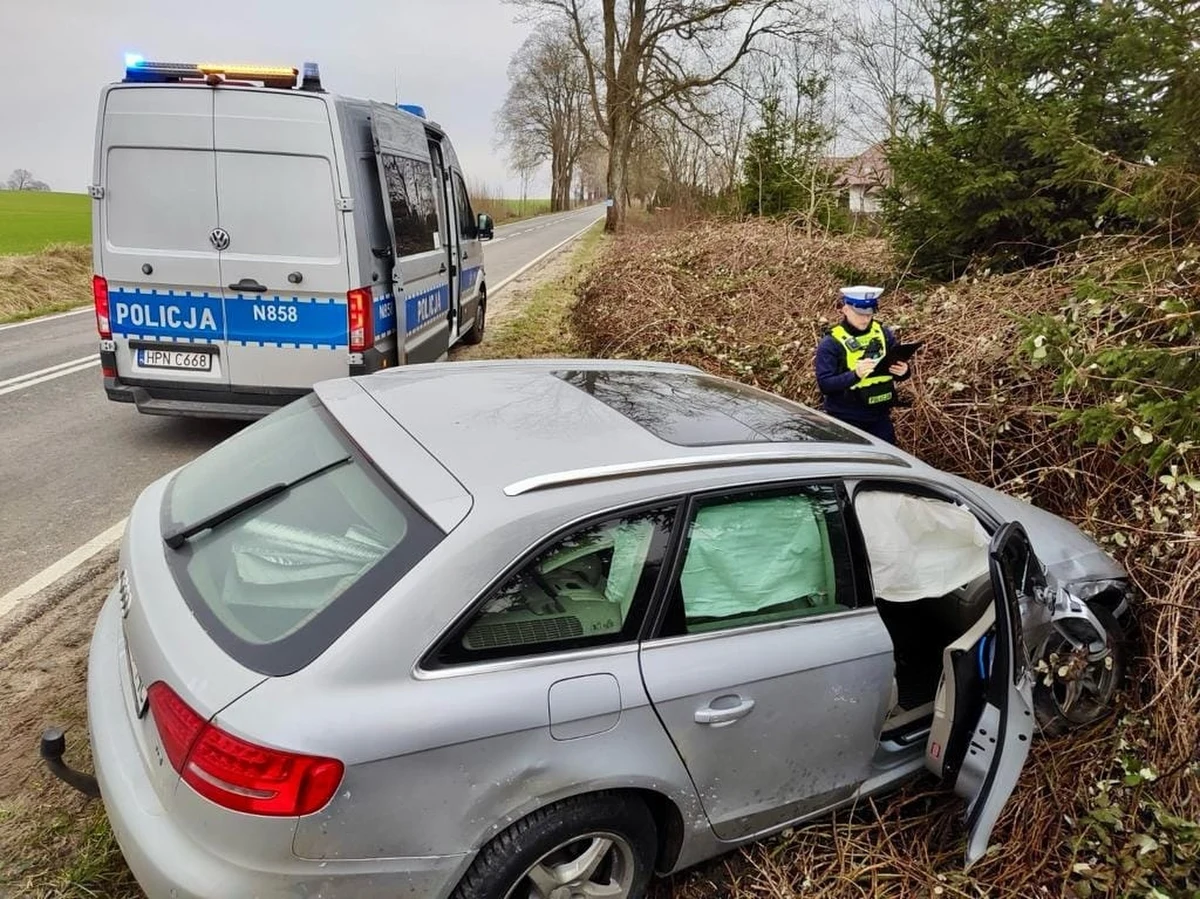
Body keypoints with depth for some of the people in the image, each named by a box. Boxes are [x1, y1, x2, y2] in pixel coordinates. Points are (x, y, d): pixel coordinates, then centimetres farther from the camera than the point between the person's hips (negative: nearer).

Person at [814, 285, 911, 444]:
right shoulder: (830, 343, -11)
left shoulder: (883, 334, 2)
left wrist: (903, 371, -14)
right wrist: (855, 374, -32)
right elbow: (824, 384, -17)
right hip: (846, 420, -4)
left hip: (880, 416, 4)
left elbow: (900, 370, 10)